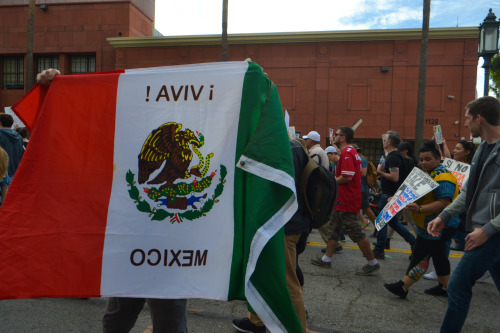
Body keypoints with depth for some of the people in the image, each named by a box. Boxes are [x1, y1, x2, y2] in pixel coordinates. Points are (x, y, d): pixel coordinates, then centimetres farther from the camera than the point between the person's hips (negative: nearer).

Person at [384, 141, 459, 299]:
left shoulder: (443, 177, -20)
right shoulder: (425, 174, 12)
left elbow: (443, 203, -29)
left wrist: (420, 209, -40)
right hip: (430, 225, 10)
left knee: (420, 255, -6)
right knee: (438, 254, 18)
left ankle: (402, 287, -1)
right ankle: (444, 287, 30)